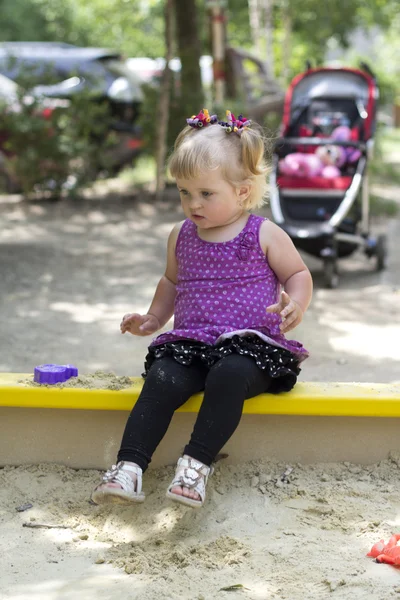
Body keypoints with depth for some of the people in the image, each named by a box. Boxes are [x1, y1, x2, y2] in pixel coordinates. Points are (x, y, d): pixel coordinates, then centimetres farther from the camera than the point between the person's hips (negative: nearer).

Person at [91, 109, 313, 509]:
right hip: (189, 342, 3)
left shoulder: (264, 235, 0)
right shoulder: (181, 236, 14)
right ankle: (129, 467, -34)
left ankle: (197, 463, -34)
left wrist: (295, 304, -13)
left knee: (228, 376, -37)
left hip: (250, 343, -3)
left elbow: (298, 275, 8)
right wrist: (153, 319, 20)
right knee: (162, 380, -27)